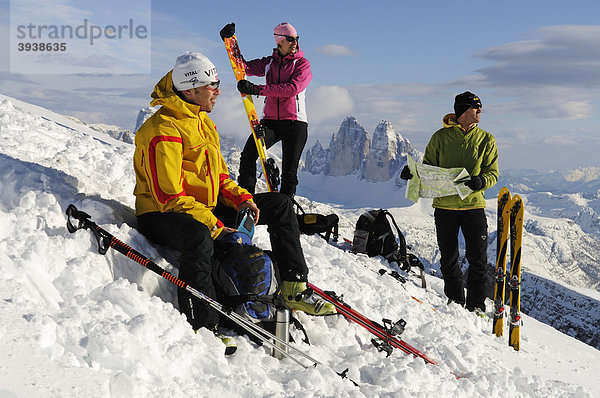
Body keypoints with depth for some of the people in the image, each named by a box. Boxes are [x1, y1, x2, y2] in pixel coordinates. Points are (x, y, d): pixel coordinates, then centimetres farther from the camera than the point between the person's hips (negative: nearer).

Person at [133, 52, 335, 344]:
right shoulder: (164, 131, -18)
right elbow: (169, 196, -23)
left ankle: (295, 290, 5)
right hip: (163, 215, -9)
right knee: (199, 238, -45)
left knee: (279, 204, 6)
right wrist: (214, 226, -28)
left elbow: (218, 175, 19)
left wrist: (241, 199, 0)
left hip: (208, 208, 9)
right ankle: (202, 326, -38)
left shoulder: (203, 122, 13)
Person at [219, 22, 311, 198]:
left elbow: (293, 88, -16)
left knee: (289, 172, -2)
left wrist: (258, 89, -23)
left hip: (294, 123, -3)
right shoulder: (269, 62, 15)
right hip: (270, 120, 3)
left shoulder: (302, 64, 1)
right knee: (248, 154, -18)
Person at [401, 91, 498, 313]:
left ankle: (476, 306, 9)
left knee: (478, 259, -1)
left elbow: (493, 172, 3)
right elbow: (429, 166, 9)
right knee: (448, 259, 9)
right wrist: (414, 172, -12)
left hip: (473, 205, 0)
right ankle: (455, 301, 25)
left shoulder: (486, 139, 5)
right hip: (444, 206, 0)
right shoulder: (441, 137, 3)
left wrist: (481, 181, -19)